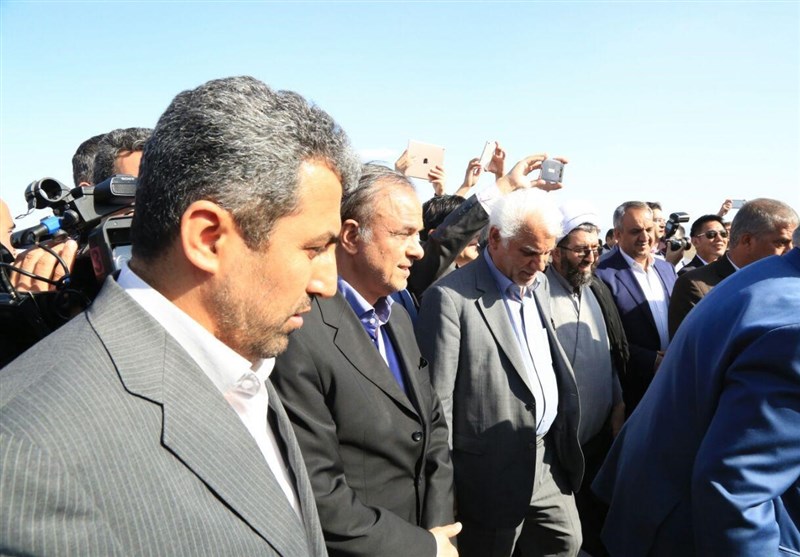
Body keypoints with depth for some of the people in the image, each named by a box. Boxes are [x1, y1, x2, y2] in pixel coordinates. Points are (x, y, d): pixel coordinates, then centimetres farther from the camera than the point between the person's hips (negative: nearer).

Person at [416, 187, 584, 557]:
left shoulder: (538, 285, 8)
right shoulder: (451, 297, -17)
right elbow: (437, 401, -16)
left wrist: (564, 441, 11)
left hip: (550, 459, 7)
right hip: (493, 472, -7)